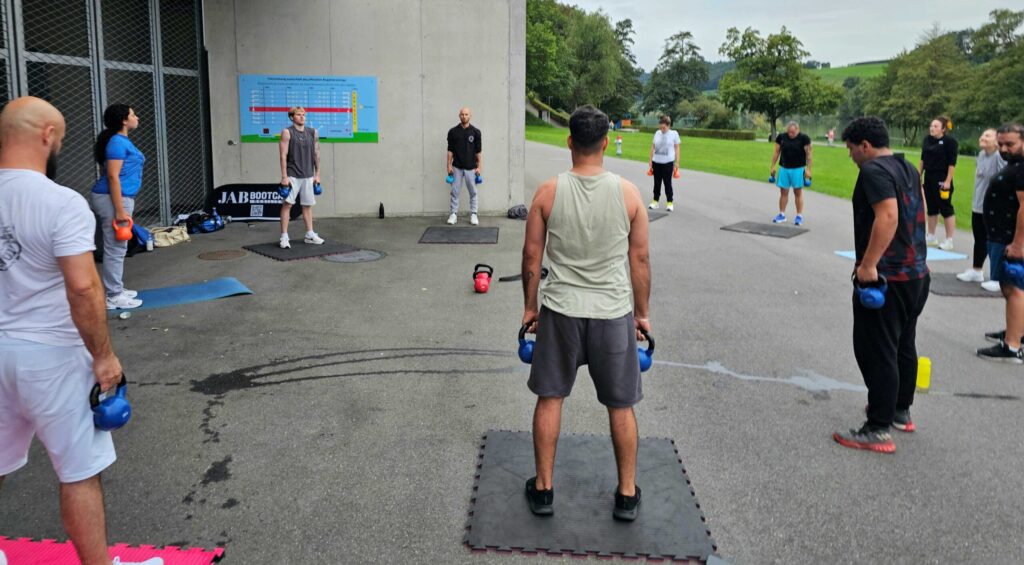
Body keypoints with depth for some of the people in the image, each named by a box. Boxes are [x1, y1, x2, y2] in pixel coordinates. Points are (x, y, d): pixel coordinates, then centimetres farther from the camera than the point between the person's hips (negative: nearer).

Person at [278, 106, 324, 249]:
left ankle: (310, 235, 18)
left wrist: (317, 174, 9)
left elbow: (316, 154, 11)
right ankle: (284, 237, -2)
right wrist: (284, 176, -13)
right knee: (287, 204, -6)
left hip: (308, 175, 4)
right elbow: (283, 155, -8)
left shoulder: (313, 133, 8)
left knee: (308, 205, 9)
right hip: (292, 175, -4)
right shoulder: (287, 132, -5)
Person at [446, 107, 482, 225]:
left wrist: (479, 166, -5)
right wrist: (449, 165, -4)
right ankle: (453, 214, 11)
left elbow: (479, 151, -1)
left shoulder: (475, 132, -2)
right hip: (457, 167, 0)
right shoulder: (453, 131, -1)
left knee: (473, 192, 5)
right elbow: (450, 150, 2)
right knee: (454, 191, 3)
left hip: (470, 168, 0)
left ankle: (473, 214, 14)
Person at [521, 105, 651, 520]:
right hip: (613, 314, 0)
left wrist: (529, 307, 11)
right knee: (621, 405, 13)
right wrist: (642, 312, 11)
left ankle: (543, 489, 23)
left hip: (560, 311, 0)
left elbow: (531, 256, -1)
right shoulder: (628, 193, -7)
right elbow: (639, 260, -1)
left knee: (550, 398, 15)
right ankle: (627, 495, 24)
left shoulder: (548, 192, -7)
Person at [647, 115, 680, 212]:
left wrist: (677, 163, -3)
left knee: (667, 183, 2)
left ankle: (669, 203, 11)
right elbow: (653, 147, 11)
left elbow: (677, 148, 0)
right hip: (656, 162, 3)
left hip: (668, 163, -3)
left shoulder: (674, 134, -3)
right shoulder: (657, 133, 4)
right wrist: (650, 160, 9)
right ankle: (655, 201, 19)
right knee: (657, 182, 10)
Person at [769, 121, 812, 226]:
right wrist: (773, 166, 6)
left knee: (798, 192, 3)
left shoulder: (804, 138, -8)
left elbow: (808, 154, -7)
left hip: (798, 169, -3)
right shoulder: (781, 137, 0)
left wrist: (808, 169, -11)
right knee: (783, 192, 7)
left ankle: (799, 216, 9)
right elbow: (776, 152, 8)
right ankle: (781, 215, 17)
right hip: (784, 168, 3)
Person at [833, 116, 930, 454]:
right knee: (904, 346, 21)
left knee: (876, 352, -5)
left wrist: (868, 265, -27)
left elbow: (888, 216, -27)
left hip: (884, 277, -10)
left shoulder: (874, 171, -15)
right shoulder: (908, 168, 15)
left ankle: (879, 431, 0)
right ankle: (901, 411, 35)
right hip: (915, 273, 10)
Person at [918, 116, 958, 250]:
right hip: (928, 178, 7)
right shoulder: (927, 140, 7)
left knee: (946, 208, -2)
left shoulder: (949, 141, -11)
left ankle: (949, 240, 4)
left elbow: (952, 163, -13)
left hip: (942, 179, -7)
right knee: (931, 208, 13)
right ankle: (931, 237, 23)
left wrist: (948, 181, -17)